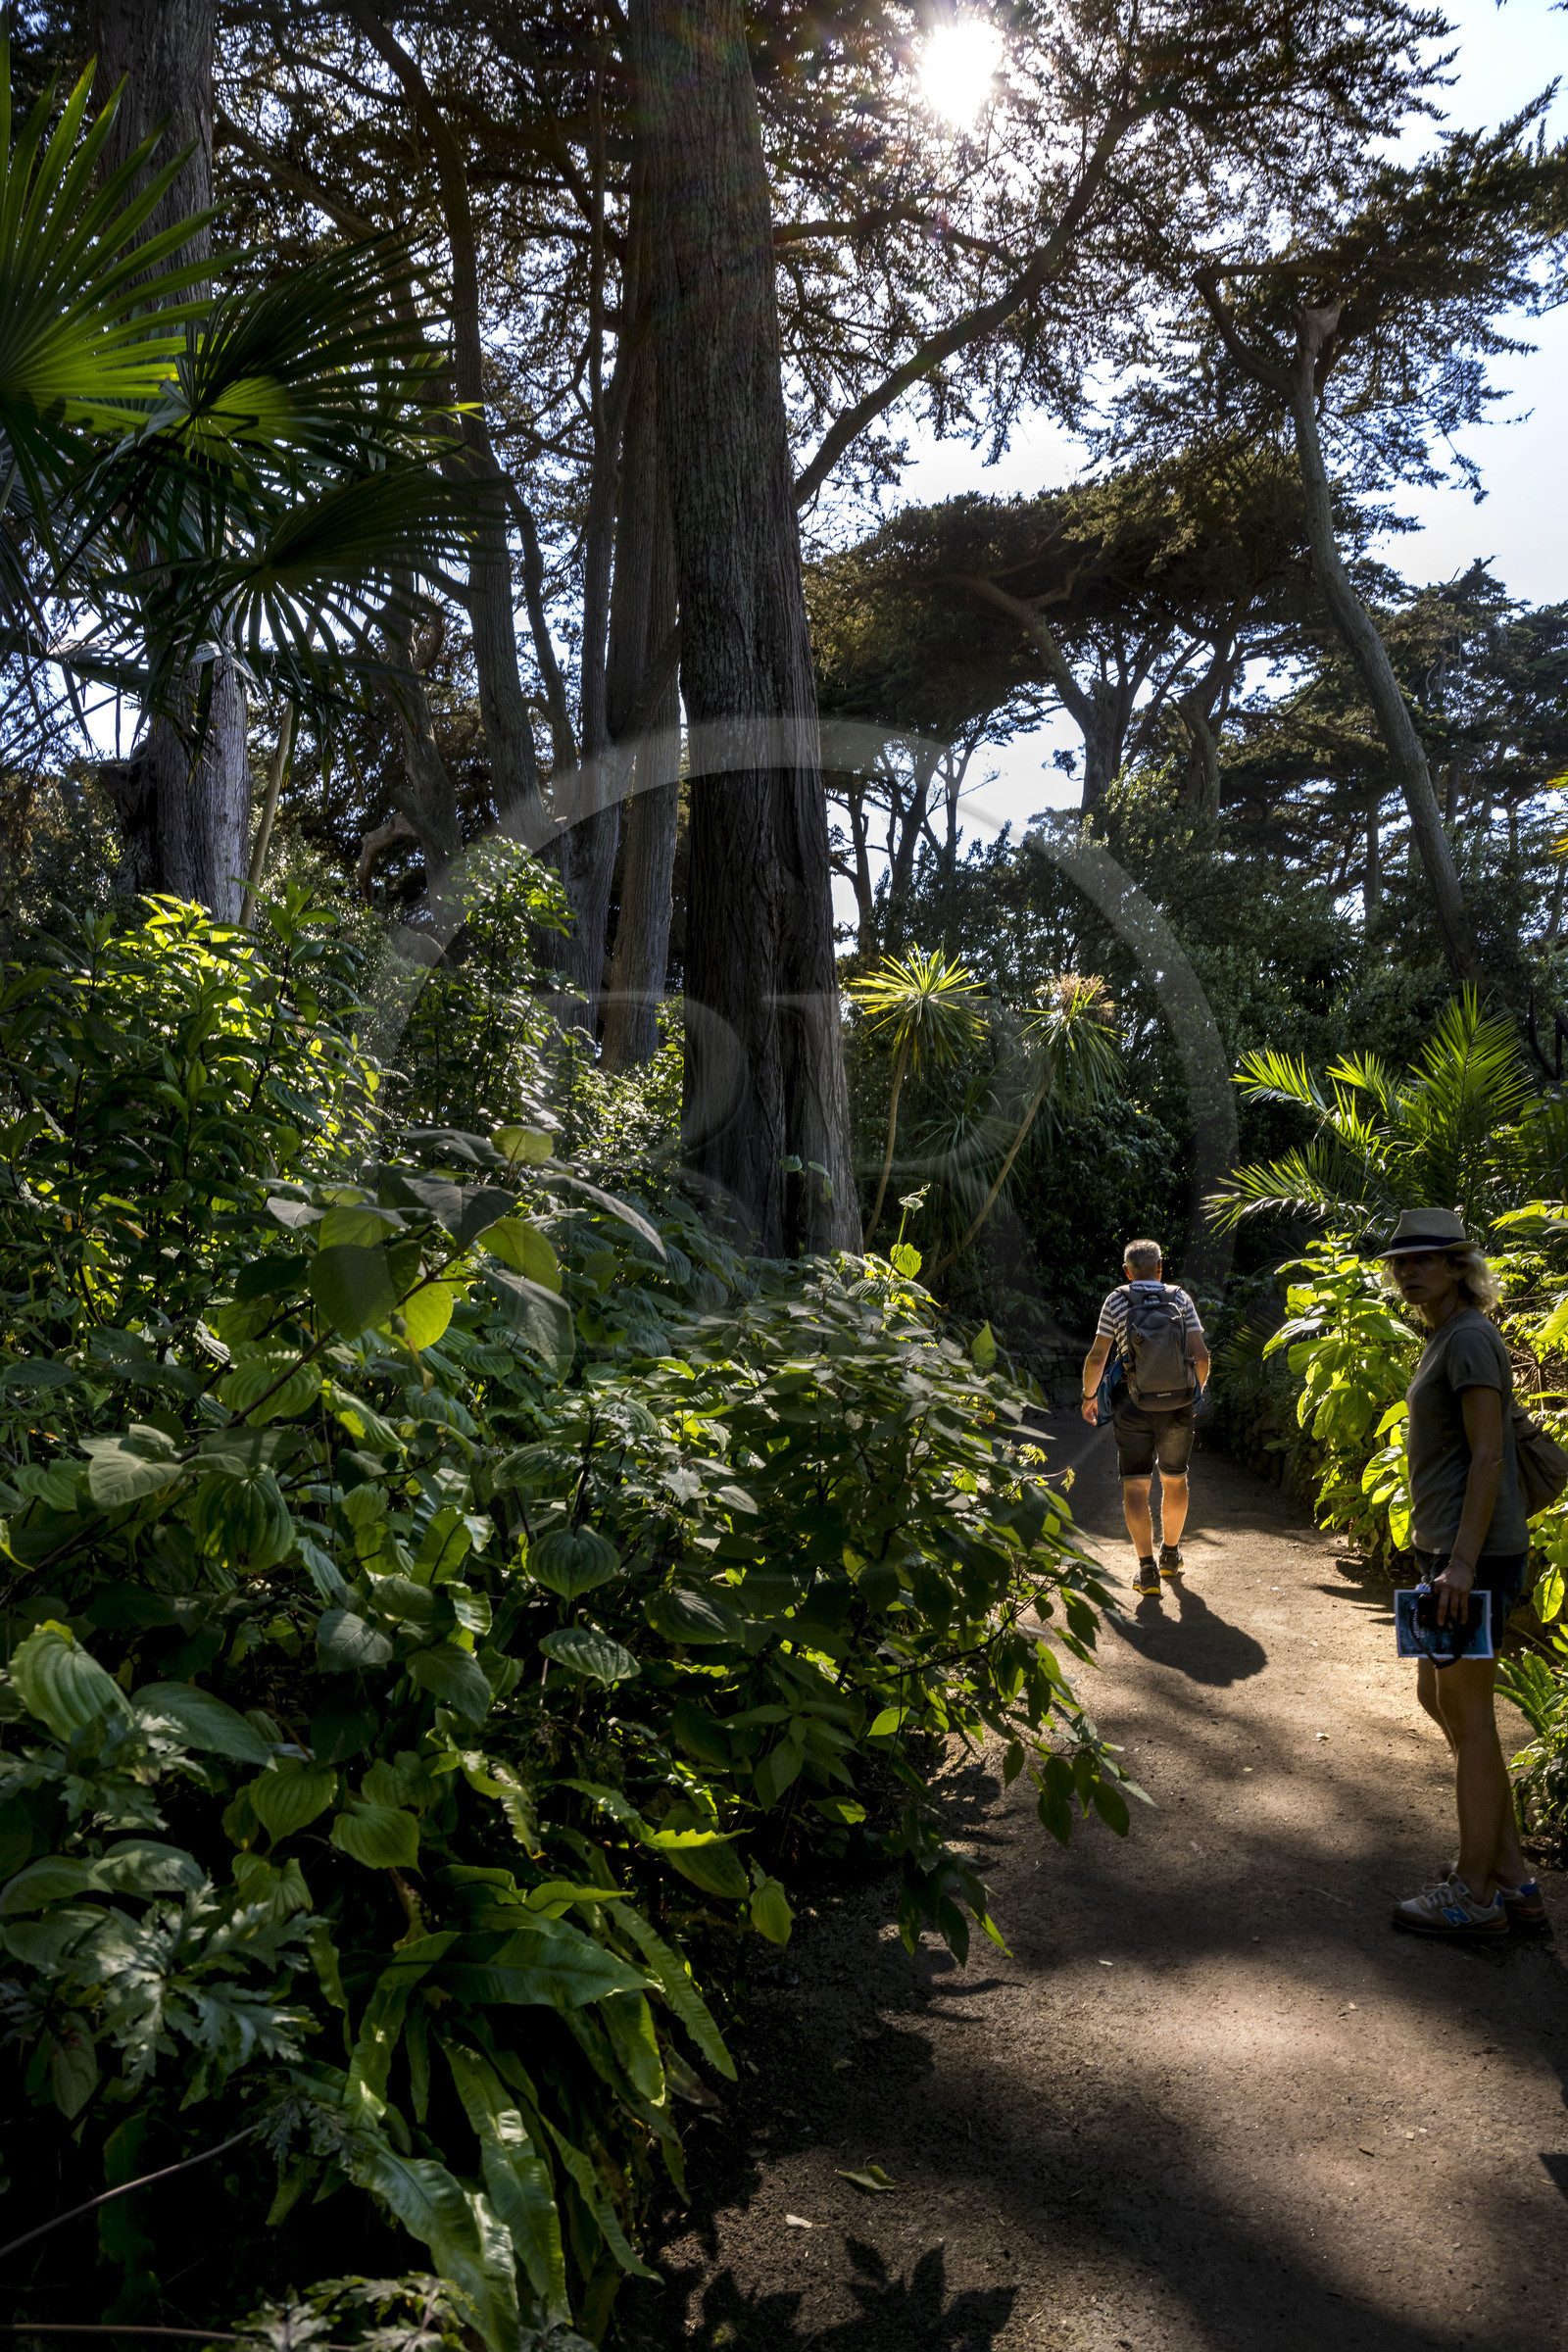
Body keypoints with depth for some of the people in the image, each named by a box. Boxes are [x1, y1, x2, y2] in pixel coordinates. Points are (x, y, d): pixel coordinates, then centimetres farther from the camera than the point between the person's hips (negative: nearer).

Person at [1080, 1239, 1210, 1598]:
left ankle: (1146, 1568, -5)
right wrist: (1197, 1390, 15)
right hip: (1178, 1406, 2)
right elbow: (1201, 1355, -3)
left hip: (1134, 1408, -2)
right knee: (1174, 1480, 20)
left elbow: (1097, 1357, -7)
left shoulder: (1117, 1301, -3)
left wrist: (1089, 1396, 8)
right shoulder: (1180, 1299, 2)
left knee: (1135, 1487, 2)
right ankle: (1170, 1556, 35)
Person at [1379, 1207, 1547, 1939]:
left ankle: (1474, 1894, 12)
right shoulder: (1442, 1339, 15)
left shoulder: (1470, 1339, -15)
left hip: (1473, 1554, -10)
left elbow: (1488, 1455, -20)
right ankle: (1513, 1880, 25)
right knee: (1436, 1698, 16)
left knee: (1467, 1714, -1)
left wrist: (1462, 1562, -22)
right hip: (1446, 1548, 10)